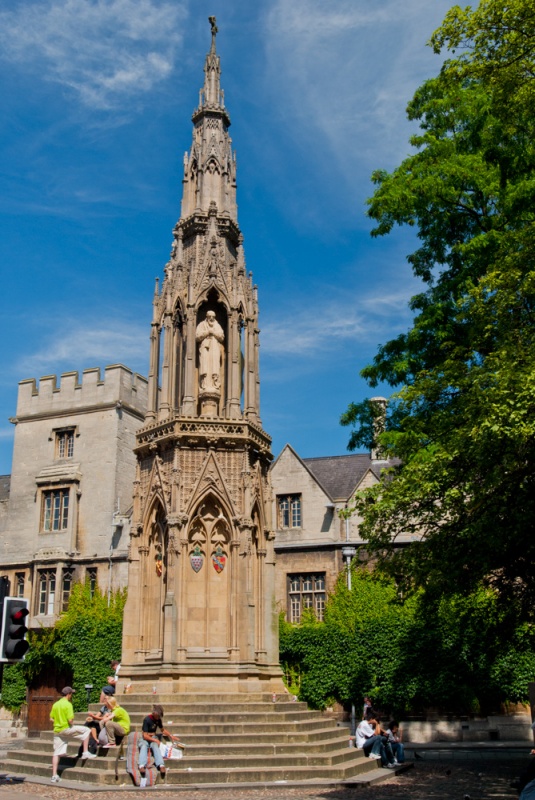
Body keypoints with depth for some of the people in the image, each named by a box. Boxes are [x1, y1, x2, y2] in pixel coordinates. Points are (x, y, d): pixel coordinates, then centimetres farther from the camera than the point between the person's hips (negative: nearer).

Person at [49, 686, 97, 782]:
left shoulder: (55, 704, 9)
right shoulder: (68, 704, -13)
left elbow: (51, 719, 11)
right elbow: (70, 720, -19)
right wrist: (71, 721, 2)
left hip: (57, 730, 7)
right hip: (66, 729, -7)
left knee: (56, 753, 10)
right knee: (86, 730, 6)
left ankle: (54, 775, 8)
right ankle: (85, 753, 3)